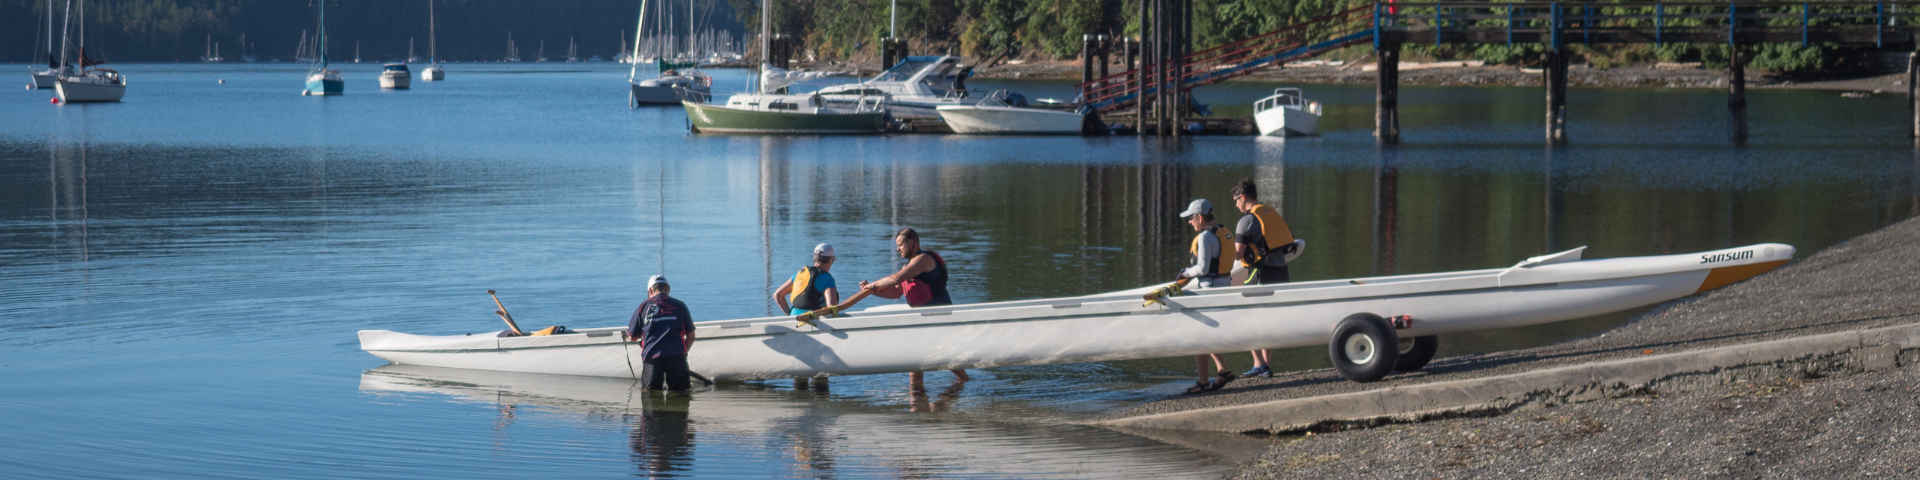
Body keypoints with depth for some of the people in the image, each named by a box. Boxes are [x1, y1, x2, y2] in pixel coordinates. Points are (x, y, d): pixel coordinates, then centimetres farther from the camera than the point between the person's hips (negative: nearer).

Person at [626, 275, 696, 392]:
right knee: (679, 391, 4)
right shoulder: (679, 305, 17)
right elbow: (691, 336, 17)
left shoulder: (643, 306, 15)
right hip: (677, 354, 0)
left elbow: (632, 337, 19)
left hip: (652, 355, 0)